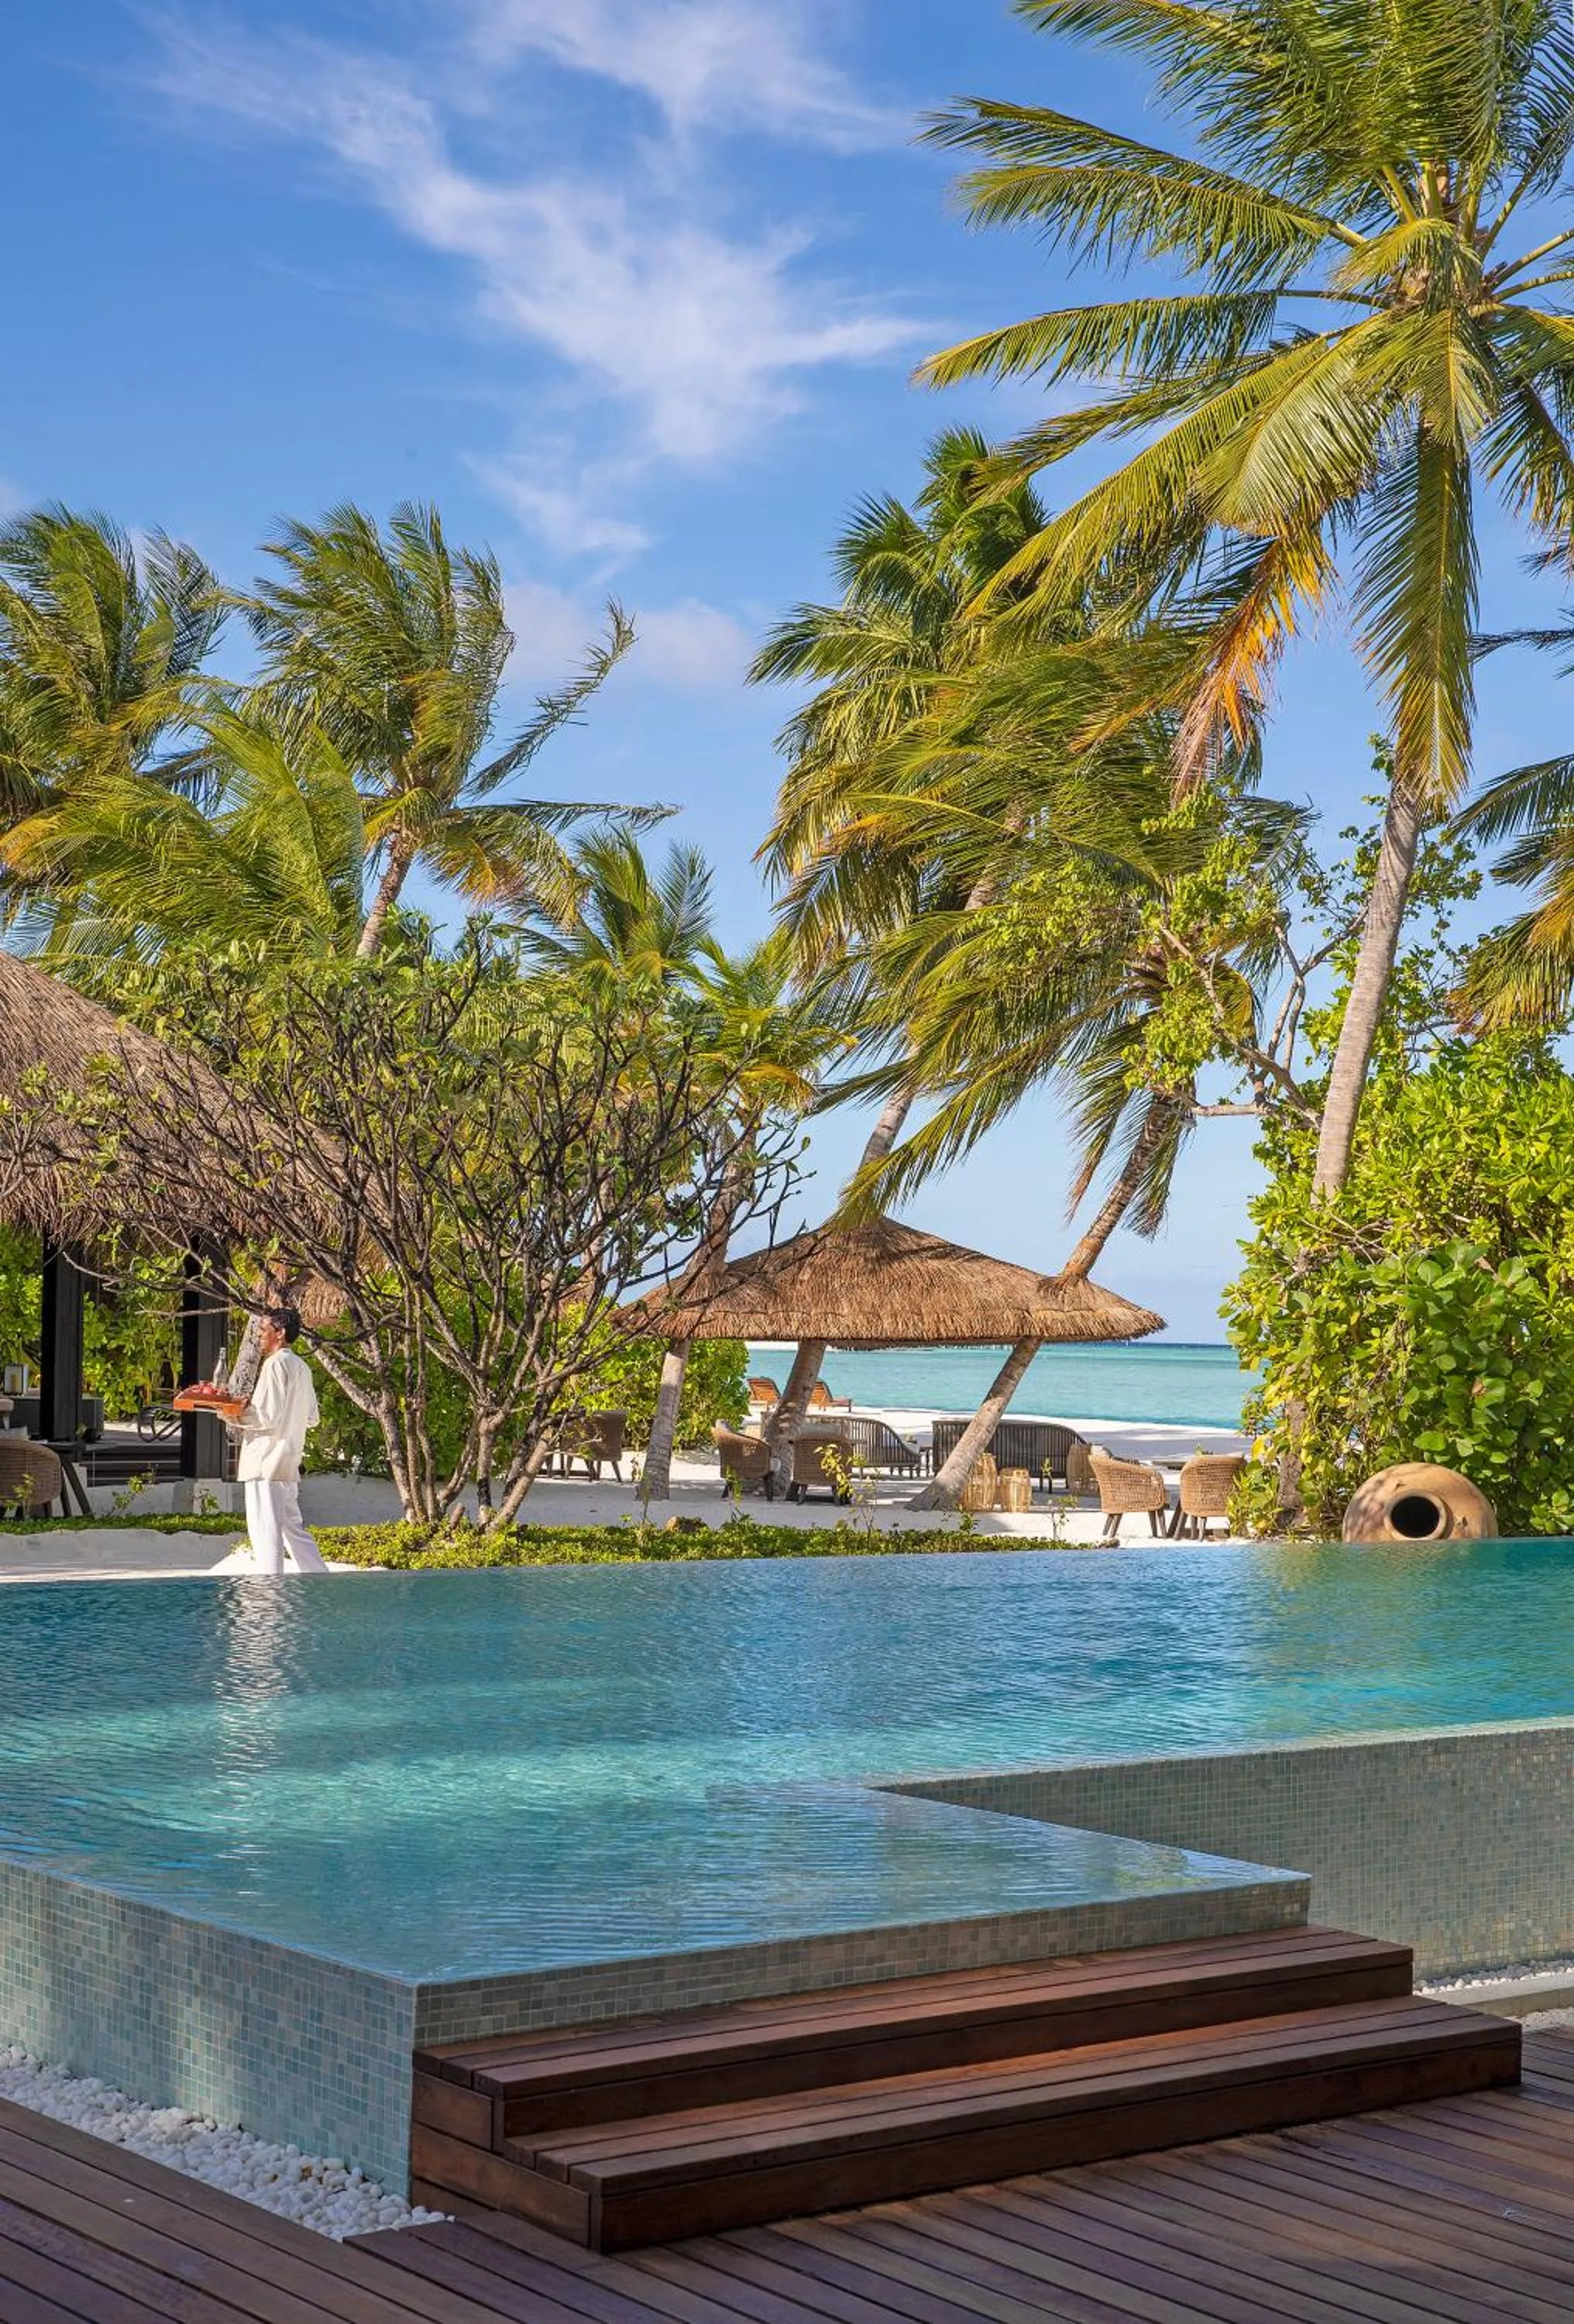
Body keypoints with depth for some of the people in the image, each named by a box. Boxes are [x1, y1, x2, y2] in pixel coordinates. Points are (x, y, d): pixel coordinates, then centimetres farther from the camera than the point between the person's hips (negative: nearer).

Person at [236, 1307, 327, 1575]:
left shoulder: (275, 1364, -12)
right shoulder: (302, 1367, 16)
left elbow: (270, 1416, -18)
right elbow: (312, 1418, 20)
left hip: (266, 1462, -9)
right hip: (288, 1463, 9)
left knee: (265, 1530, -6)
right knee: (292, 1527, 14)